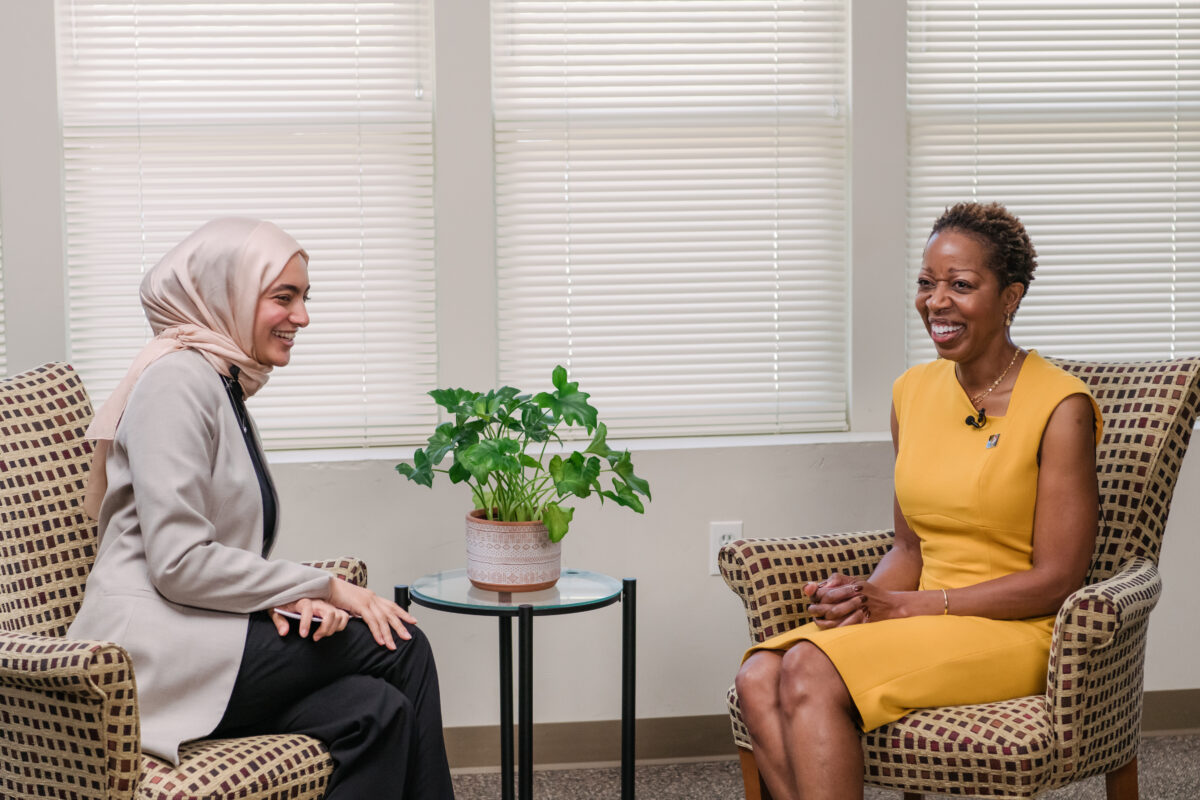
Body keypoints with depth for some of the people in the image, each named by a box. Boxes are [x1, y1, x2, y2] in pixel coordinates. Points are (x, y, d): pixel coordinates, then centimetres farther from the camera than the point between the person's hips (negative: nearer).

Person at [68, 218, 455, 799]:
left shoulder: (228, 387, 21)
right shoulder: (176, 380, -10)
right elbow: (179, 563, -18)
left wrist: (291, 599, -2)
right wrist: (326, 588, -13)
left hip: (199, 651, 9)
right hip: (154, 651, -9)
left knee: (378, 711, -16)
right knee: (400, 647, -16)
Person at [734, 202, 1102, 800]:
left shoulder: (1060, 408, -10)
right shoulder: (914, 392, 10)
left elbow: (1055, 581, -12)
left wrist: (903, 606, -15)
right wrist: (863, 597, -9)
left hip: (1012, 635, -6)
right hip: (921, 622, 6)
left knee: (810, 674, -28)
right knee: (758, 678, -21)